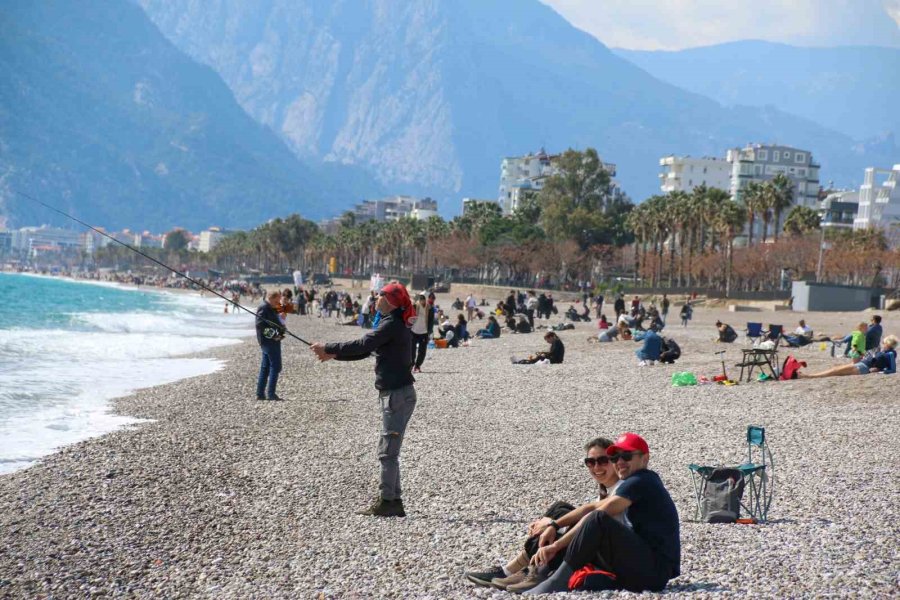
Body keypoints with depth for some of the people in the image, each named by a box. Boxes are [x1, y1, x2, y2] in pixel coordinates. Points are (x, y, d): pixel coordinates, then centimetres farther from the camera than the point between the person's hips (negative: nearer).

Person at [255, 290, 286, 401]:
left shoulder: (271, 309, 18)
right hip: (269, 341, -10)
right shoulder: (264, 308, -12)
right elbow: (260, 325, -21)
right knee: (275, 367, -8)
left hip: (268, 342, 10)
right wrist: (274, 334, -23)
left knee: (265, 368, 11)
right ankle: (271, 393, -8)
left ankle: (260, 393, 14)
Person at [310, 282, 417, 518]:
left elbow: (362, 345, -21)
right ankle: (394, 501, 17)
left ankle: (386, 501, 0)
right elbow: (365, 349, 21)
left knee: (388, 451, -5)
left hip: (398, 394, -10)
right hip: (396, 394, 10)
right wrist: (333, 354, 16)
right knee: (389, 450, 14)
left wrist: (328, 348, -14)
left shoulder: (392, 325, -15)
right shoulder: (395, 325, 16)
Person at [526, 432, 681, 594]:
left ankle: (555, 586, -23)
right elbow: (593, 507, 20)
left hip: (655, 570, -10)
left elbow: (598, 516, -16)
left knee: (598, 520, -26)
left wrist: (556, 545, -16)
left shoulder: (639, 482, -7)